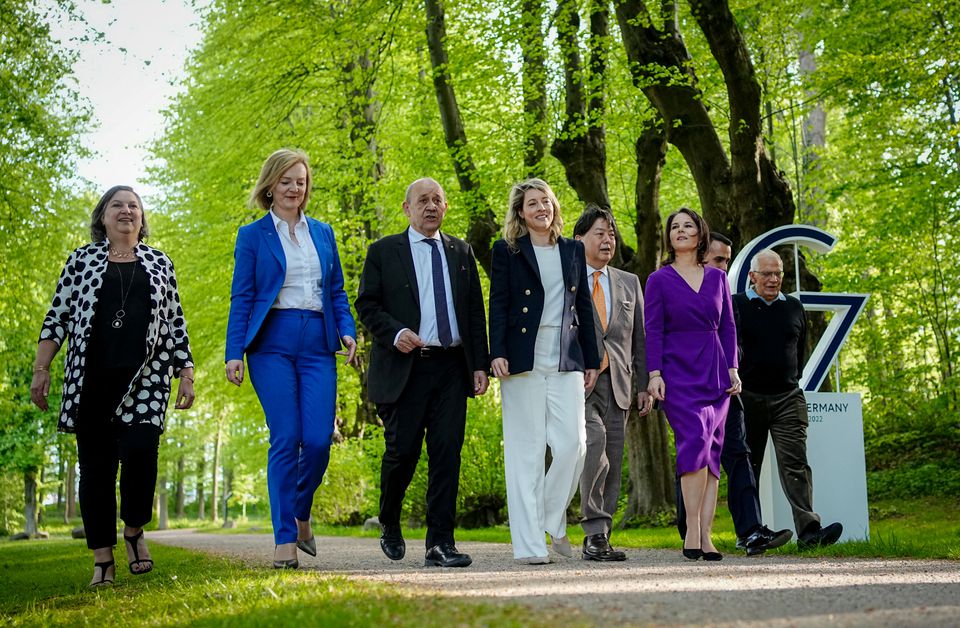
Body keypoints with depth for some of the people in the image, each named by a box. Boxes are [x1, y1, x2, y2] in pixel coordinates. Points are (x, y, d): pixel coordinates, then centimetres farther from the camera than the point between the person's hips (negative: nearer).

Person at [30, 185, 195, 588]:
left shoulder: (160, 264, 14)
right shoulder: (81, 260, 11)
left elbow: (176, 323, 14)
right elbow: (57, 318, 9)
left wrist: (186, 374, 8)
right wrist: (41, 369, 2)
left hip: (145, 376, 0)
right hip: (91, 378, 0)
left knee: (140, 447, -20)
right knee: (96, 463, 1)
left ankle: (134, 529, 6)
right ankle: (102, 558, 9)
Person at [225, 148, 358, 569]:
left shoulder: (323, 233, 17)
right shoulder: (253, 236, 7)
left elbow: (337, 292, 18)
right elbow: (241, 298, 3)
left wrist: (347, 331, 1)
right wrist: (234, 353, -6)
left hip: (317, 345, 3)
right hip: (273, 344, -3)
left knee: (318, 439, -7)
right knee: (285, 439, -8)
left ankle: (301, 515, 20)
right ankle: (284, 538, 0)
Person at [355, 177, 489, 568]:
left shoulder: (461, 252, 15)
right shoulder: (383, 251, 7)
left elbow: (475, 312, 14)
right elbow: (366, 304, 2)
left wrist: (480, 364, 5)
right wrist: (395, 333, -16)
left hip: (452, 367, 3)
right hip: (404, 367, -2)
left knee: (447, 452, -4)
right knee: (403, 450, -3)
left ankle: (440, 543, -1)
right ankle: (389, 524, 24)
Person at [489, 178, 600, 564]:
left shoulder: (573, 250, 15)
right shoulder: (507, 251, 4)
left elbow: (584, 307, 17)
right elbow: (498, 305, -2)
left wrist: (592, 360, 14)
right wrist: (497, 353, -13)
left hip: (567, 362, 3)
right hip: (524, 361, -3)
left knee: (572, 444, -7)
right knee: (526, 450, -2)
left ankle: (553, 521, 16)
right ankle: (529, 543, 3)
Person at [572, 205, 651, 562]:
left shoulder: (630, 283, 18)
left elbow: (640, 339, 18)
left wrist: (643, 385, 9)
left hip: (617, 384, 5)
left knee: (612, 465, 3)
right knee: (594, 439, -27)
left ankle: (596, 541, 10)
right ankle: (595, 529, -19)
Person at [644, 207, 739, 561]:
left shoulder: (717, 278, 13)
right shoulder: (659, 279, 4)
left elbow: (728, 326, 14)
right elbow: (653, 330, -1)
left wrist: (733, 368, 5)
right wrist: (654, 374, -10)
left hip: (714, 373, 4)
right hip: (677, 372, -4)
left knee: (711, 452, 0)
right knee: (695, 439, -21)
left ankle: (705, 535, 1)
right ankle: (693, 530, -15)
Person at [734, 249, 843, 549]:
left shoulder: (794, 307, 12)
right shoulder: (736, 306, 0)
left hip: (788, 398, 2)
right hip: (748, 398, -2)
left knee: (795, 462, -9)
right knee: (747, 466, 6)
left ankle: (809, 530, -18)